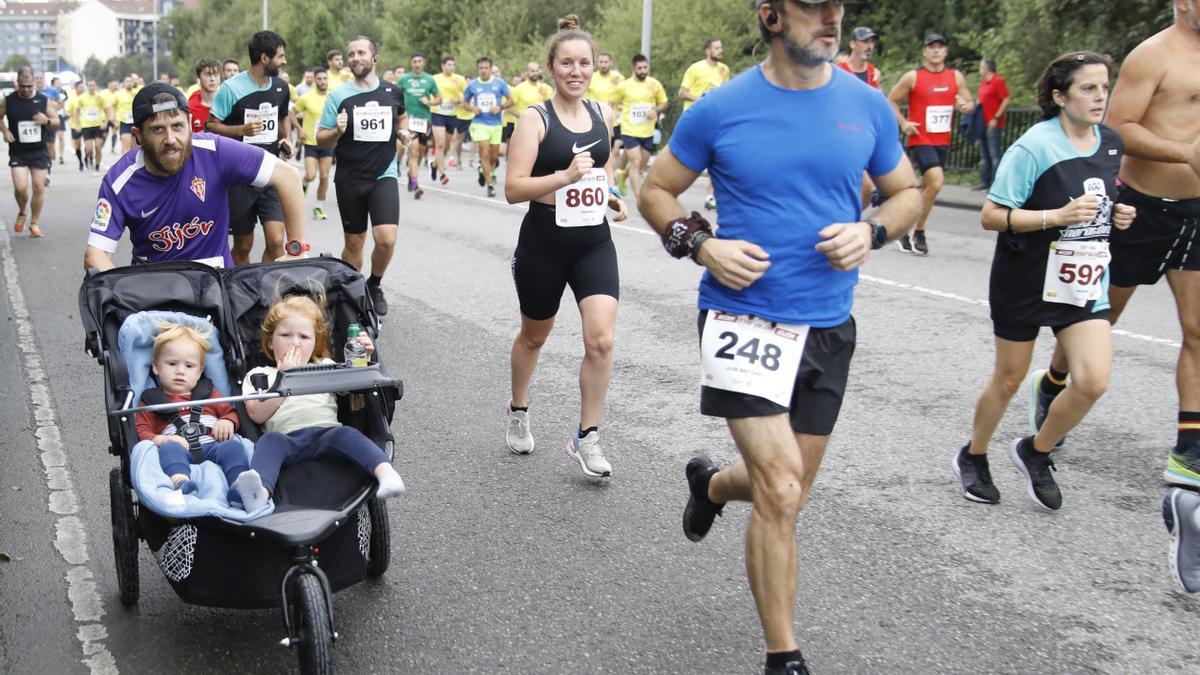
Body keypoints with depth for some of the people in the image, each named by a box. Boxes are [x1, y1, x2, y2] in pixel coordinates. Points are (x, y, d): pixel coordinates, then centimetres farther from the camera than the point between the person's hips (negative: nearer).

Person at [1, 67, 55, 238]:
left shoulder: (43, 100, -2)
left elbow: (57, 121, 7)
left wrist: (47, 120, -15)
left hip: (39, 151, 1)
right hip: (18, 152, -1)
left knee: (39, 187, 2)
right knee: (20, 187, -12)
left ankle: (34, 223, 17)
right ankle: (22, 213, 20)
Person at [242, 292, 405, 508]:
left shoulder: (325, 367, 33)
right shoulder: (259, 375, 25)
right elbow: (258, 414, 6)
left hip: (326, 432, 2)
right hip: (287, 438, -1)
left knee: (345, 434, -32)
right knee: (270, 440, -35)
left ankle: (386, 473, -56)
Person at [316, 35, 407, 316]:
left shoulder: (393, 92, 3)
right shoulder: (339, 95, -3)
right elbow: (321, 139, -1)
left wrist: (402, 133, 3)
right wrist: (337, 132, -21)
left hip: (383, 177, 0)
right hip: (349, 180, 0)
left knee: (386, 239, -15)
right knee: (354, 242, 8)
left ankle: (375, 285, 13)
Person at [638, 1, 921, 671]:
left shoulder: (868, 106, 0)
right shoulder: (721, 109, -7)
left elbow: (907, 193, 13)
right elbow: (656, 192, 5)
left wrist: (871, 232, -9)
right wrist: (702, 245, -13)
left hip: (828, 326, 4)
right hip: (744, 318, -4)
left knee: (787, 492, 16)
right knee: (781, 493, -12)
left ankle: (710, 484, 52)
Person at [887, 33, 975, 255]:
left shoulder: (956, 77, 7)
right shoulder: (913, 77, -5)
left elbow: (970, 103, 13)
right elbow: (891, 100, 3)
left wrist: (965, 106, -10)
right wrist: (903, 123, -8)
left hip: (943, 141, 6)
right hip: (920, 140, -6)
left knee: (927, 186, 11)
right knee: (936, 182, -21)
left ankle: (902, 228, 27)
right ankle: (918, 233, -6)